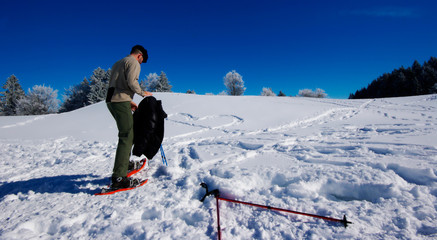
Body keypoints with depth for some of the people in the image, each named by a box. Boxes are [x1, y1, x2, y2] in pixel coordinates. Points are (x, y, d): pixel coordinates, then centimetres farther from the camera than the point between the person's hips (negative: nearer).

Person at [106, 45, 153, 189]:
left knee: (127, 134, 20)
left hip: (111, 101, 10)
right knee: (126, 136, -13)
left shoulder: (118, 63, 28)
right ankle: (118, 178, -18)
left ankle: (125, 164, 29)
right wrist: (143, 93, 0)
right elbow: (131, 82, -17)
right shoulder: (134, 63, 0)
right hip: (121, 101, -10)